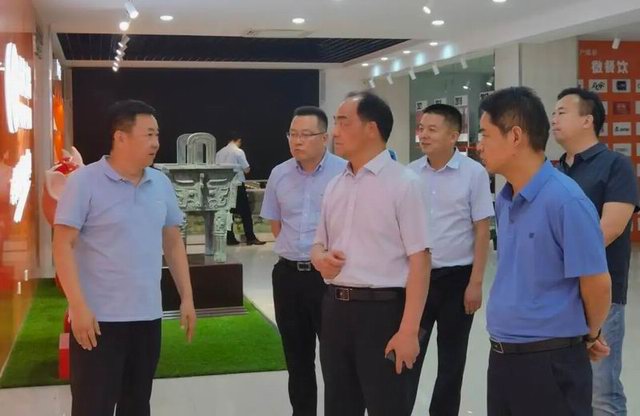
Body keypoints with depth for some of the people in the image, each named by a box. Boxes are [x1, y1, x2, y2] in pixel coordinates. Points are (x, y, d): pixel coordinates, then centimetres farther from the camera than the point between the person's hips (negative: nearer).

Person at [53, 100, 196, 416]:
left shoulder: (161, 184, 7)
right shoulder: (84, 182, -9)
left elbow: (173, 243, 14)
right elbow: (63, 246, -12)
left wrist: (186, 298, 9)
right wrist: (79, 307, -19)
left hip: (147, 316, 5)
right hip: (99, 318, -5)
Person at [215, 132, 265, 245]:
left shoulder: (219, 153, 6)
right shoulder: (239, 152, -9)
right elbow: (247, 169, -8)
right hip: (237, 185, -5)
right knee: (245, 212, 0)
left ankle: (230, 238, 10)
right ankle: (250, 238, -1)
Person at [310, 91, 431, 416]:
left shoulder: (403, 183, -9)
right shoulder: (335, 185, 11)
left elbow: (419, 261, -14)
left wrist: (408, 330, -19)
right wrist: (319, 258, -4)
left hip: (382, 310, -6)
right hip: (335, 309, 6)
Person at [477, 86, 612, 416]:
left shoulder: (566, 200, -18)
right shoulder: (504, 201, 5)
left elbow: (597, 284, -13)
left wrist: (589, 337, 3)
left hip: (551, 361, -7)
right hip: (501, 357, 7)